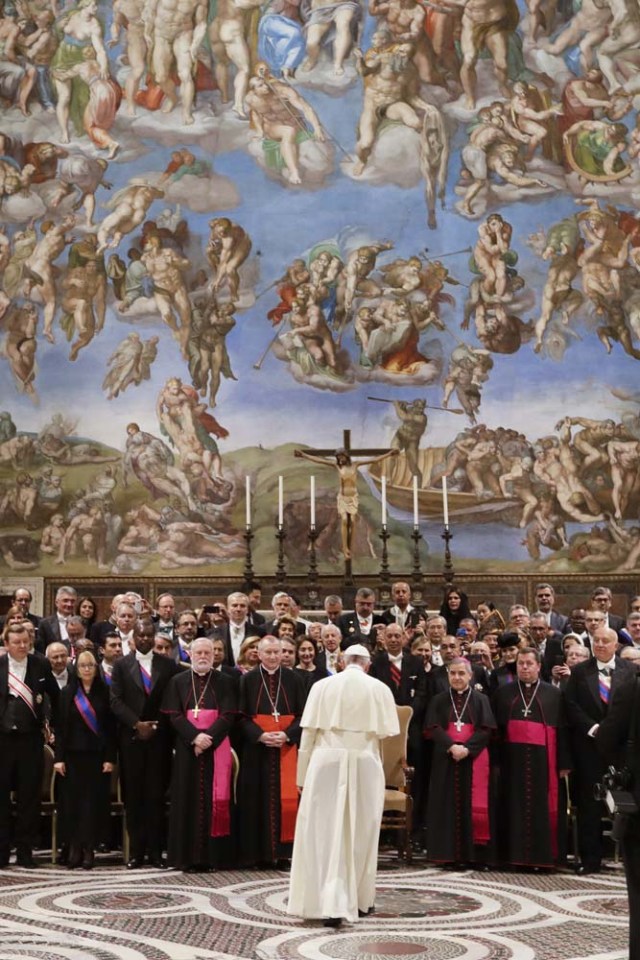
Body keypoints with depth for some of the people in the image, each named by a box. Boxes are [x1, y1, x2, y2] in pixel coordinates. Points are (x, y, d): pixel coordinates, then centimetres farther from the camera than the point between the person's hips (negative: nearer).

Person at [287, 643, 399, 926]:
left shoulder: (322, 686, 2)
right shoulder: (379, 689, 0)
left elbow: (309, 732, 1)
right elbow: (386, 732, 2)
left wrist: (302, 775, 7)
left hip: (326, 764, 0)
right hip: (364, 765, 0)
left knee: (324, 832, 3)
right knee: (360, 835, 13)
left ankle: (328, 903, -5)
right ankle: (359, 900, 23)